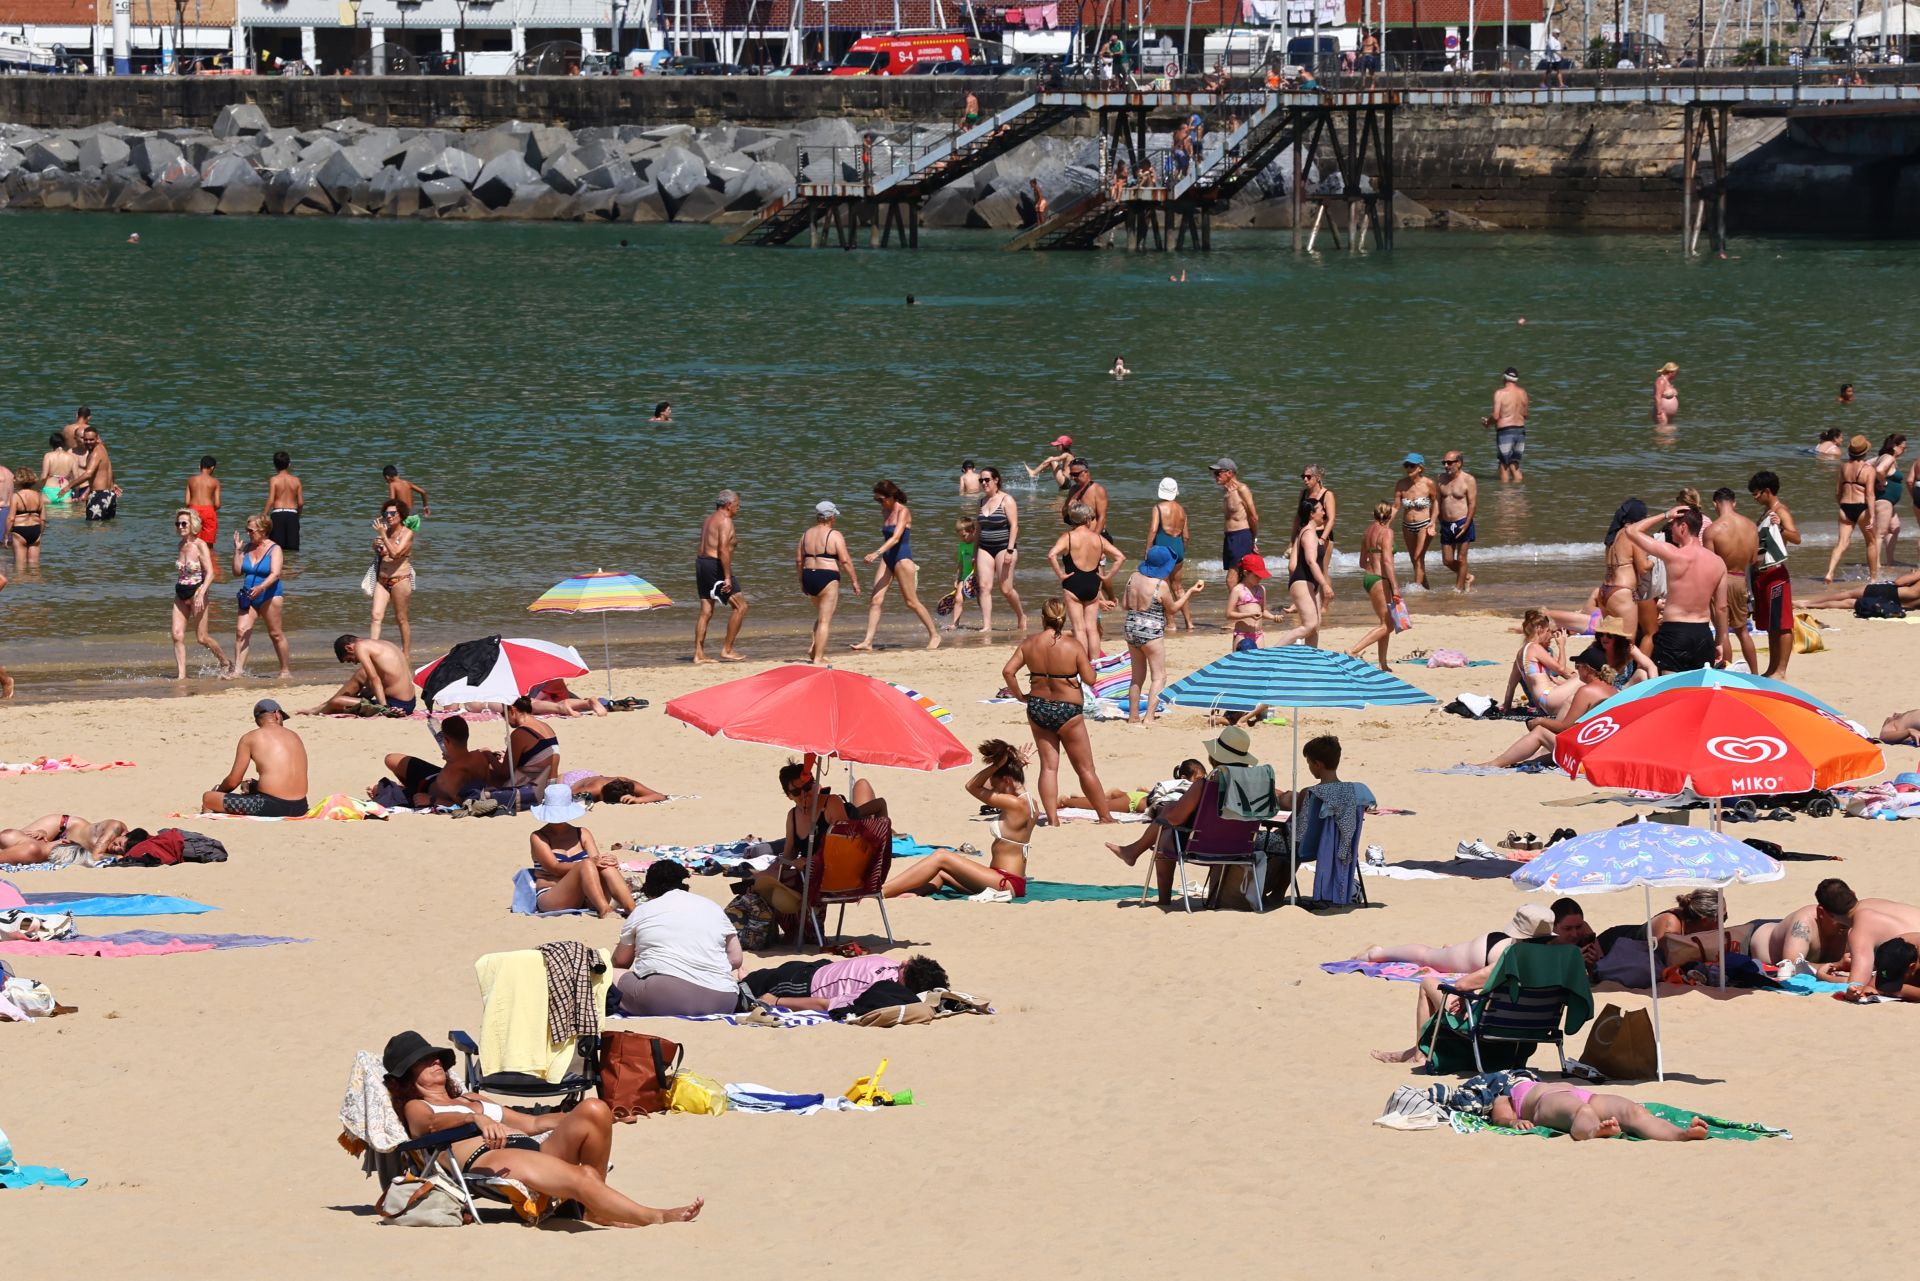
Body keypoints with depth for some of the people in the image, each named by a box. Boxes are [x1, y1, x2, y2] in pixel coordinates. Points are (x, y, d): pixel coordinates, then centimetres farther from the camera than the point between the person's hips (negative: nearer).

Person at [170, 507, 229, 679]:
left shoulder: (200, 546, -10)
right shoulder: (181, 546, 10)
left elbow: (210, 574, -17)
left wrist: (201, 594, -27)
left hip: (196, 594, -6)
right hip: (180, 596, 6)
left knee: (201, 638, -1)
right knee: (177, 635, -6)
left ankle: (225, 663, 21)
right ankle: (181, 675, -5)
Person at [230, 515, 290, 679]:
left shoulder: (274, 550, -7)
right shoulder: (247, 548, 8)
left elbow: (275, 574, -20)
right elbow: (238, 571, 7)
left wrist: (261, 588, -35)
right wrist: (237, 551, -3)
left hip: (269, 596, -5)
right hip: (248, 597, 5)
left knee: (276, 634, 3)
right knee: (241, 631, -10)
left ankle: (286, 670, 14)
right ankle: (238, 669, -13)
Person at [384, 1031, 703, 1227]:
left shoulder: (470, 1101, 39)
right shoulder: (416, 1108, 17)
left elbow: (533, 1123, 35)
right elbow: (433, 1124, -9)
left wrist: (585, 1118, 23)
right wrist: (475, 1117, -31)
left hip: (535, 1148, 8)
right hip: (487, 1161, -8)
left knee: (594, 1109, -18)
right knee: (581, 1177, -34)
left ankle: (597, 1208, -10)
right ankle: (654, 1218, -32)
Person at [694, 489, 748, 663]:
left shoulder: (709, 519, 18)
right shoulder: (725, 521, -11)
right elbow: (723, 550, -21)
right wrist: (727, 577, -22)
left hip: (701, 563, 10)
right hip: (715, 566, -10)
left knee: (706, 611, 11)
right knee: (740, 606, -3)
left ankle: (699, 654, 8)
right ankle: (727, 650, -4)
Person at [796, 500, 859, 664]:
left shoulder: (807, 535, 10)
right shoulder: (835, 536, -8)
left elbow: (799, 560, 12)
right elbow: (845, 561, -12)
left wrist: (802, 581, 22)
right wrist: (854, 581, -4)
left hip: (808, 577, 6)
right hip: (828, 579, -6)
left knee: (821, 615, 24)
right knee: (825, 620, -2)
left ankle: (814, 648, 11)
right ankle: (818, 657, -4)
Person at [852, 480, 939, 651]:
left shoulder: (903, 512, -13)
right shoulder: (885, 512, 11)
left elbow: (896, 538, -25)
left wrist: (877, 553, -35)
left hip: (902, 558, -7)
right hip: (887, 559, 7)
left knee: (911, 602, -1)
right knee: (875, 599, -4)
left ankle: (934, 636, 14)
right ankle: (867, 641, -6)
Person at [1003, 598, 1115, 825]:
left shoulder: (1029, 644, -3)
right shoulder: (1073, 645, -14)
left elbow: (1008, 672, -6)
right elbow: (1090, 679, -13)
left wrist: (1020, 696, 7)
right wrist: (1087, 661, 6)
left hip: (1037, 709, 3)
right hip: (1067, 711, -3)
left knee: (1048, 766, 10)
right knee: (1085, 769, 8)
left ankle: (1052, 818, 4)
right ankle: (1105, 817, 16)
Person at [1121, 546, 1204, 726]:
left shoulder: (1134, 577, 1)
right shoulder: (1161, 585, -16)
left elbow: (1125, 604, 8)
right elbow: (1172, 609, -2)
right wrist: (1190, 592, 4)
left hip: (1132, 629, 6)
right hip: (1151, 633, -6)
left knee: (1138, 676, 17)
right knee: (1159, 677, 0)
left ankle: (1133, 717, 21)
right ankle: (1148, 717, -12)